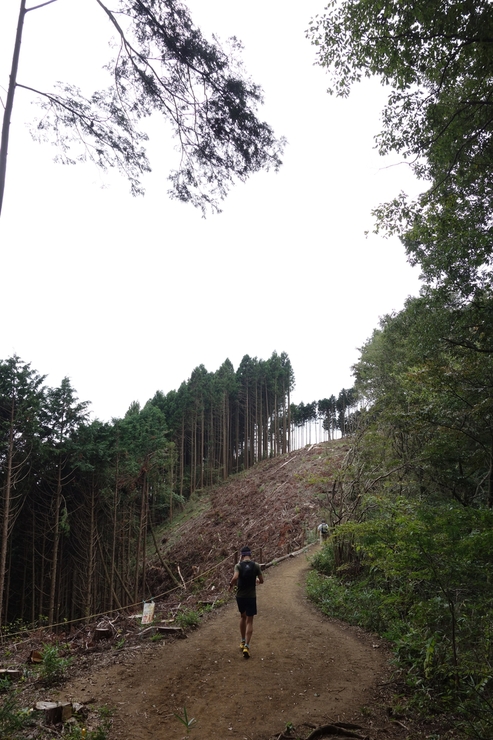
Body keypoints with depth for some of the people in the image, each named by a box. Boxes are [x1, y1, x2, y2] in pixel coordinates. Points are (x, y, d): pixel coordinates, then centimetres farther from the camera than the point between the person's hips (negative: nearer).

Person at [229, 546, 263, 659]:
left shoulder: (238, 566, -8)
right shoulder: (256, 566, -5)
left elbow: (235, 578, -25)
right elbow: (261, 580, -1)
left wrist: (231, 585, -6)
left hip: (240, 596, 1)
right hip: (251, 596, -1)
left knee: (242, 617, 24)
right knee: (249, 621, 4)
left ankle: (243, 642, 32)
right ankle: (246, 646, -9)